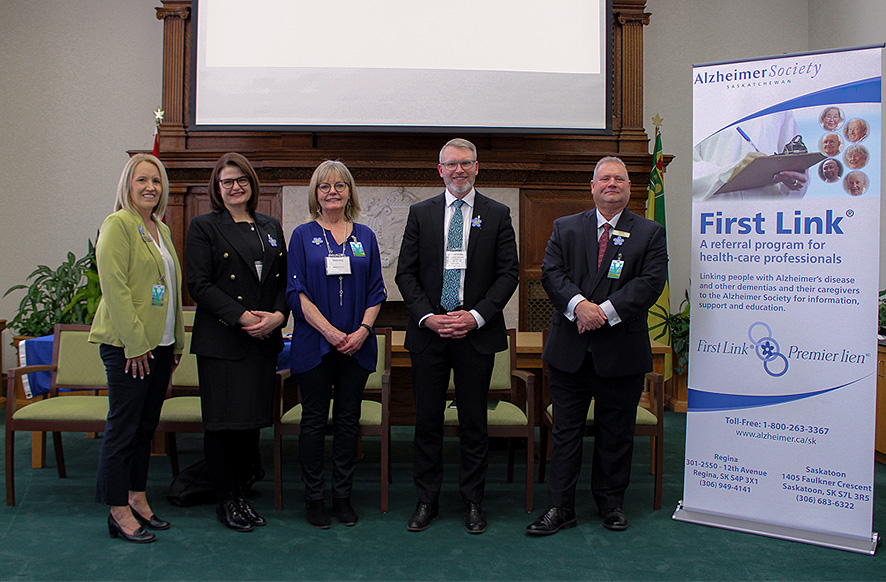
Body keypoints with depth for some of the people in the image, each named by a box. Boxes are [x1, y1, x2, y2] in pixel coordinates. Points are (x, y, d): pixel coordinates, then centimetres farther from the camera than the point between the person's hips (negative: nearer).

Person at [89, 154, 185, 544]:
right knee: (123, 425, -1)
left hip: (158, 343, 8)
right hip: (127, 344, -8)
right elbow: (114, 286, -15)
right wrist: (134, 342, -18)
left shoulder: (161, 229, 16)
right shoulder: (117, 224, -8)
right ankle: (119, 512, 9)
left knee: (146, 424, 14)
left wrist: (176, 342, 16)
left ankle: (138, 499, 25)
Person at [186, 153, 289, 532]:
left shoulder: (271, 227, 15)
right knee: (223, 421, 1)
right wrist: (242, 316, -16)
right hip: (221, 340, -4)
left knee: (253, 419, 8)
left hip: (264, 340, 4)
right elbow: (199, 285, -8)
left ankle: (242, 493, 23)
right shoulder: (204, 227, 1)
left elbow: (285, 280, 13)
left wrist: (278, 315, -6)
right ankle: (226, 500, 16)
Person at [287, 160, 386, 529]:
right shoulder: (303, 236, 3)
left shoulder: (365, 237, 9)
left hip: (357, 344, 2)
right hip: (314, 343, -2)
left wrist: (362, 330, -8)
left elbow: (376, 291, 7)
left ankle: (343, 495, 20)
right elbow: (296, 291, -4)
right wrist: (329, 331, -14)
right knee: (315, 420, 5)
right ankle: (314, 498, 17)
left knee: (349, 420, 8)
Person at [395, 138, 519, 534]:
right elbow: (406, 273, 4)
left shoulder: (497, 214, 5)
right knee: (427, 420, 7)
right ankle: (426, 501, 21)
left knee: (474, 423, 7)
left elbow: (508, 273, 0)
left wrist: (476, 316, -11)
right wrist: (427, 316, -9)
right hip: (428, 331, 1)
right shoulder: (420, 213, 8)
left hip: (477, 333, -1)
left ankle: (473, 502, 21)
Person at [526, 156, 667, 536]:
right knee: (566, 430, 7)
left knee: (616, 433, 11)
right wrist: (579, 304, -20)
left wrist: (606, 311, -18)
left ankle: (611, 503, 30)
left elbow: (651, 281, -7)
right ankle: (560, 507, 17)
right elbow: (550, 272, -2)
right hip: (569, 349, 1)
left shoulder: (650, 233, 5)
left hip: (621, 351, 0)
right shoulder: (565, 228, 9)